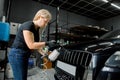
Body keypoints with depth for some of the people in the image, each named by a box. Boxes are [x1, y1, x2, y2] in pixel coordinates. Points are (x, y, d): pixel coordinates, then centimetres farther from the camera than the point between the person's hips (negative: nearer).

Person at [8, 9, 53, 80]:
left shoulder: (37, 29, 7)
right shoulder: (28, 25, -20)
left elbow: (36, 44, 7)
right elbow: (31, 45, -24)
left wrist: (44, 54, -2)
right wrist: (46, 43, -21)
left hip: (25, 55, 9)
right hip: (17, 55, -9)